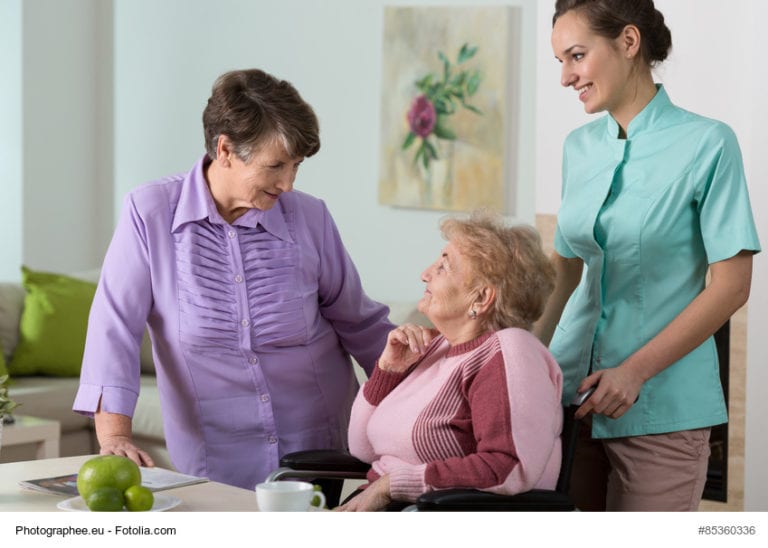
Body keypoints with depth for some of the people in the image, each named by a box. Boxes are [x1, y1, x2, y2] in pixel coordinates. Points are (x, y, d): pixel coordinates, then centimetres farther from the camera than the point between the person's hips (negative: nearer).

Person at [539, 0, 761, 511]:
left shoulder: (707, 144, -8)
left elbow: (732, 286, -10)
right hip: (572, 391, 5)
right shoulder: (579, 147, 9)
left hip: (661, 406, -5)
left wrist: (635, 371, -15)